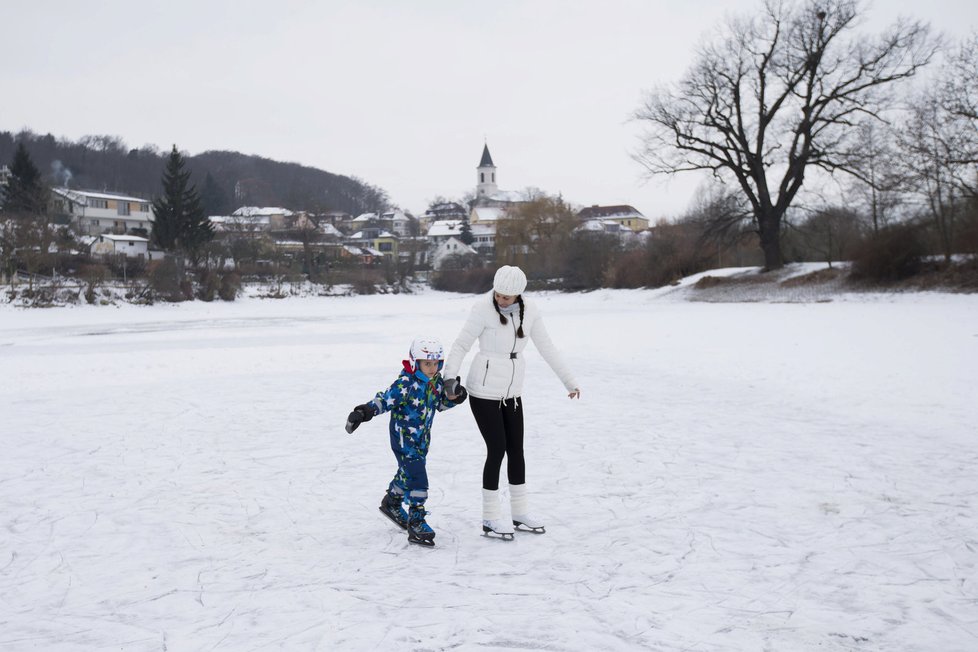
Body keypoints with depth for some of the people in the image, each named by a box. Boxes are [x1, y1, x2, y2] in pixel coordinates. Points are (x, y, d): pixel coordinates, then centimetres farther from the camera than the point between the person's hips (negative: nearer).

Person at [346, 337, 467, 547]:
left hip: (422, 438, 8)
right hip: (403, 437, -8)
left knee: (407, 473, 25)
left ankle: (392, 503, 49)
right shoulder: (406, 384, -23)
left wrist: (453, 397, -6)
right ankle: (416, 523, -7)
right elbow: (385, 400, -28)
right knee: (417, 478, -13)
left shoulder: (437, 382, 0)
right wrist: (366, 411, -43)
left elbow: (440, 404, 14)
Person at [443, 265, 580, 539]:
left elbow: (546, 347, 8)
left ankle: (520, 513, 23)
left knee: (516, 449, 10)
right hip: (484, 390, -5)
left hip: (512, 391, 6)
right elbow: (461, 345, -16)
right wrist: (450, 376, -30)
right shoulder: (483, 308, -15)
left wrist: (569, 381, 12)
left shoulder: (529, 310, 0)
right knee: (497, 449, -5)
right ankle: (490, 519, 8)